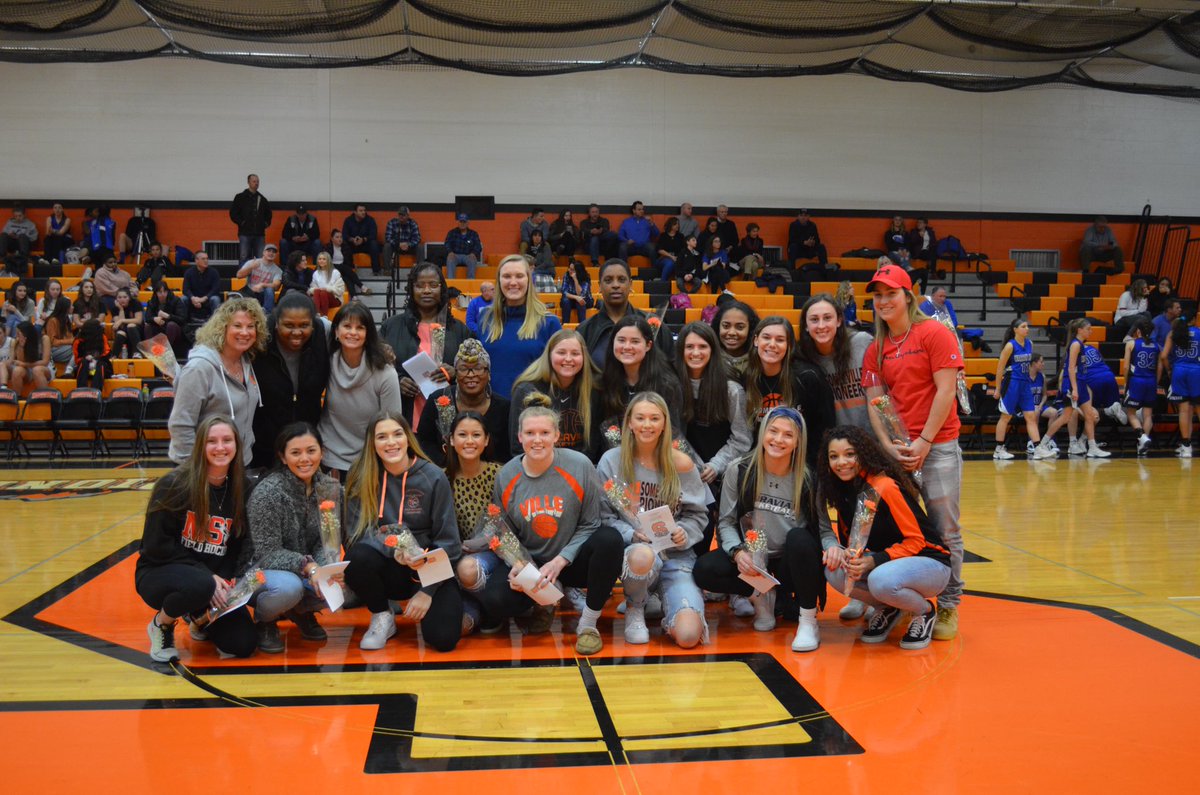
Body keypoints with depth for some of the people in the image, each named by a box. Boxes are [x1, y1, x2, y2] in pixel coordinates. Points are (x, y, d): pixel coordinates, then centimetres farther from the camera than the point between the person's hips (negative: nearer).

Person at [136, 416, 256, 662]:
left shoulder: (242, 490, -1)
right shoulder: (174, 484, -14)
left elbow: (239, 548, 6)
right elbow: (156, 545, -15)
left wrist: (224, 580, -14)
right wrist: (207, 575, -20)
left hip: (216, 579, 4)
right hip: (161, 574, -4)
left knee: (242, 645, -13)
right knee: (200, 585, -38)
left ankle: (199, 618, 21)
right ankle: (161, 625, -4)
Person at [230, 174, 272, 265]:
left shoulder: (262, 199, 14)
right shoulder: (240, 197, 1)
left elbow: (268, 213, 26)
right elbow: (233, 213, -1)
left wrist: (266, 223, 12)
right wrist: (241, 222, -8)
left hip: (260, 234, 4)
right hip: (245, 233, -4)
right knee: (244, 258, -4)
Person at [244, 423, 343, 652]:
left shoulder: (330, 488, -3)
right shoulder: (267, 492, -21)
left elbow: (327, 542, -2)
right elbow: (266, 552, -20)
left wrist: (330, 568, -24)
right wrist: (306, 566, -33)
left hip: (310, 571, 5)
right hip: (262, 571, -5)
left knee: (344, 584, -26)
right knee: (288, 586, -38)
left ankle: (301, 611, 10)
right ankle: (263, 620, 0)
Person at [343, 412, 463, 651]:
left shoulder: (434, 478, -9)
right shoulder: (361, 477, -5)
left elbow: (447, 541, -7)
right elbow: (358, 530, -10)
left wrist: (427, 591, -12)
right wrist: (394, 549, -28)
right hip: (387, 569, 1)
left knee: (443, 638, -22)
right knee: (358, 557, -32)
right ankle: (382, 616, -2)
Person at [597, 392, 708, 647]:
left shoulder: (681, 464, 4)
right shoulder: (611, 461, 2)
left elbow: (698, 516, 10)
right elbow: (605, 517, 2)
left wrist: (684, 533, -12)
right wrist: (632, 534, -17)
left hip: (677, 555, 1)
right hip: (631, 550, 0)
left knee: (688, 636, -22)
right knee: (643, 555, -42)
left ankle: (665, 600, 16)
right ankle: (634, 609, -6)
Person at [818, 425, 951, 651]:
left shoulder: (885, 487, -23)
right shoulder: (843, 490, 0)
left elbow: (916, 540, -20)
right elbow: (849, 537, 8)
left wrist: (873, 561, -30)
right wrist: (835, 548, -16)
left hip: (929, 562, -6)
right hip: (888, 560, 7)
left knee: (881, 581, -38)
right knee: (835, 572, -20)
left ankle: (925, 609, -4)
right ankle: (888, 608, 6)